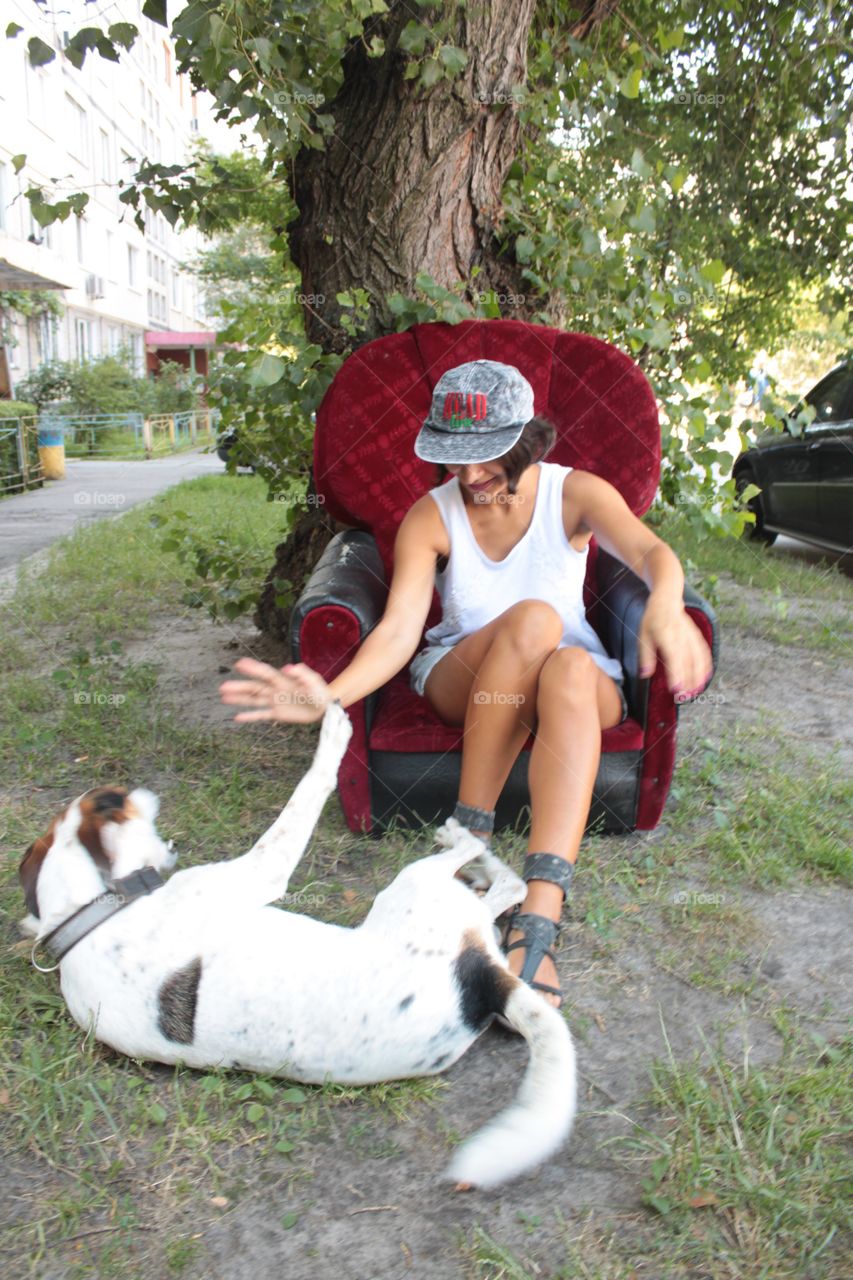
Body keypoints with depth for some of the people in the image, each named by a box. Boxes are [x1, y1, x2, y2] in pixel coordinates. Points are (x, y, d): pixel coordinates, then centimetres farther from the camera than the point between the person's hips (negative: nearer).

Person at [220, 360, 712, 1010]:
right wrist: (332, 696, -40)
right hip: (460, 682, 0)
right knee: (531, 619, -34)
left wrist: (666, 605, -51)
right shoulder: (432, 516, -7)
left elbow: (650, 550, -26)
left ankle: (539, 920, -48)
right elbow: (399, 627, -20)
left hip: (579, 681, 0)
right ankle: (468, 840, -29)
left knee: (568, 669, -38)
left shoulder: (574, 493, -6)